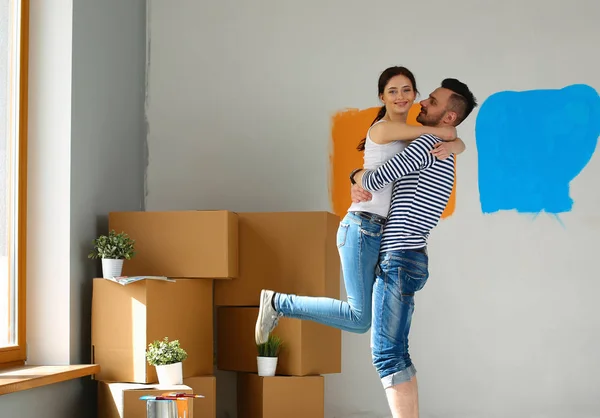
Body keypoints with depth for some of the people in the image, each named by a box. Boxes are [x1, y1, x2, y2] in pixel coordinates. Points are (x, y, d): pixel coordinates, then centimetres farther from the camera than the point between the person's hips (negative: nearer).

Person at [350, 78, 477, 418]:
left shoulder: (429, 142, -11)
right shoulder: (440, 154, 21)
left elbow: (377, 178, -15)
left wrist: (361, 177, 9)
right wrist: (358, 180, 4)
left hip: (400, 260, -10)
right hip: (403, 260, 10)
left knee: (387, 352, -13)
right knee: (394, 352, 10)